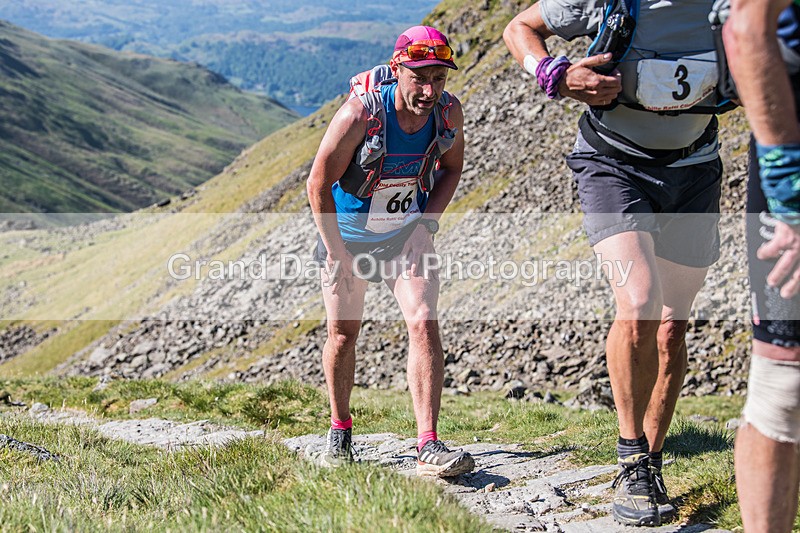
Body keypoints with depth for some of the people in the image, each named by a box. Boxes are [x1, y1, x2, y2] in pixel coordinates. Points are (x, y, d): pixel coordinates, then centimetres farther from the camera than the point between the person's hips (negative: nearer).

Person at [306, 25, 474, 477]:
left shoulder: (450, 111, -17)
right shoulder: (361, 113, -29)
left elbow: (452, 167, 4)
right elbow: (319, 182, -20)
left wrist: (427, 222, -8)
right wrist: (336, 252, -18)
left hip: (407, 230, 2)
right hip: (348, 228, -2)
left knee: (424, 324, -16)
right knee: (344, 331, 10)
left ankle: (429, 447, -15)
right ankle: (340, 430, 32)